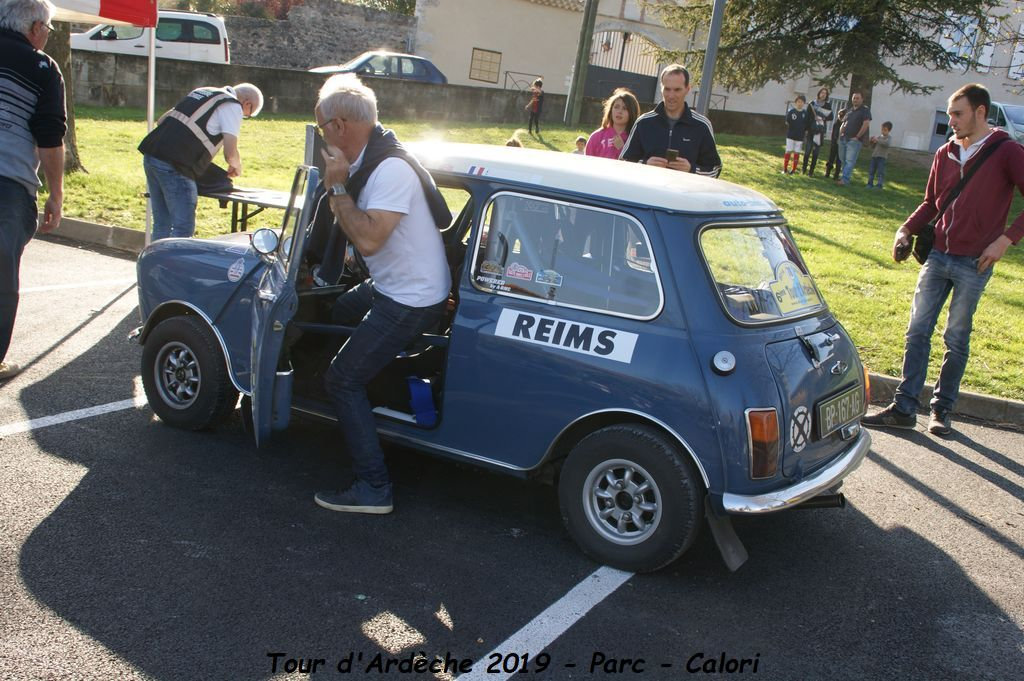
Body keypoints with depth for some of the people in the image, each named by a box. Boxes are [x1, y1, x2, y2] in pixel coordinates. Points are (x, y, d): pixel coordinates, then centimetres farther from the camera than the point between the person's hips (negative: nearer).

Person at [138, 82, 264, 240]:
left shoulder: (202, 92, 25)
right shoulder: (233, 106, 0)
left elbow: (161, 120, 28)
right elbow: (230, 154, -8)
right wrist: (236, 167, 13)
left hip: (151, 155, 9)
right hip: (175, 166, -8)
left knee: (162, 225, 16)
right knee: (183, 228, -3)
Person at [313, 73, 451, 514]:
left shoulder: (392, 170, -26)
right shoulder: (370, 159, 5)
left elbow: (368, 239, -35)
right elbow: (351, 225, 15)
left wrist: (338, 187, -26)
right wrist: (338, 187, 2)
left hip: (411, 302, -11)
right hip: (390, 286, 11)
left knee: (343, 379, -8)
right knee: (331, 313, 33)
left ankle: (374, 489, -5)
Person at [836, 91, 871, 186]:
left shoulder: (865, 110, -3)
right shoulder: (849, 110, 18)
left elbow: (866, 124, -13)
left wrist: (857, 137, -15)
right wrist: (841, 133, 8)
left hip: (854, 140, -7)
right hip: (843, 139, 7)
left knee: (850, 161, -12)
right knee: (843, 160, 12)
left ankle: (845, 180, -18)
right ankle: (845, 177, 23)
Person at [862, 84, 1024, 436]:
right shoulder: (945, 154, 10)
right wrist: (907, 229, 3)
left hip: (974, 263, -5)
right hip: (937, 255, 5)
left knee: (956, 340, 5)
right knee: (917, 332, 2)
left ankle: (942, 409, 18)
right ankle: (904, 407, 7)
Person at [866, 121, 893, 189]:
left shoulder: (889, 137, -1)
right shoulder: (879, 136, 14)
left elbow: (886, 143, -23)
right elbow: (873, 147, 19)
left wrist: (877, 140, -22)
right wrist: (872, 141, -1)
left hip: (882, 156, -6)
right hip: (874, 155, 6)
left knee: (880, 172, -9)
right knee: (871, 170, 7)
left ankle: (879, 184, -7)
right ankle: (870, 183, 16)